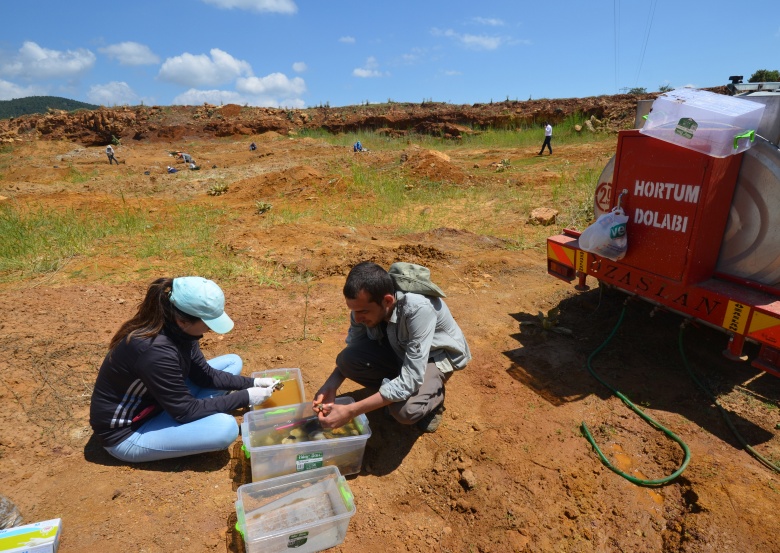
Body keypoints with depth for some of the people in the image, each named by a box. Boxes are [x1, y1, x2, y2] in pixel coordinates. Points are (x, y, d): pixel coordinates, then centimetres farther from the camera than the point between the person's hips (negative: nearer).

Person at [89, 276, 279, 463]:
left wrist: (251, 383, -8)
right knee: (225, 427, -28)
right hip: (126, 433, -8)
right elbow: (185, 411, -26)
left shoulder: (175, 329, -11)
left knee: (232, 362, 5)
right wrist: (245, 398, -21)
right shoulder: (156, 351, -36)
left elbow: (203, 374, 1)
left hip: (157, 402, 8)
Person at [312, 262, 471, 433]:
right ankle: (391, 390, 6)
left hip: (438, 354, -5)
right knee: (347, 359, -21)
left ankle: (434, 395, 2)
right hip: (400, 347, 6)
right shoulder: (364, 301, -22)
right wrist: (330, 385, -22)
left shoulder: (419, 309, -40)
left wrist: (350, 411, -37)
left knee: (405, 410, -32)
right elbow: (353, 347, -5)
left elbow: (409, 383, -38)